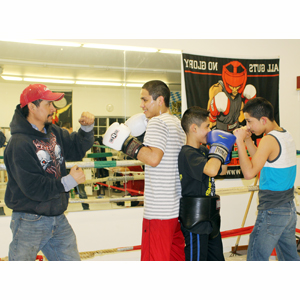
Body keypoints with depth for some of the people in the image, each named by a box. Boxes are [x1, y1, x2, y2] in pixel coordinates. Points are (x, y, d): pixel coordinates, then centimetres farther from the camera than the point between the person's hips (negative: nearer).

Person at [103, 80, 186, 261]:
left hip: (159, 211, -9)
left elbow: (153, 158, -25)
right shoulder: (177, 123, 16)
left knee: (154, 259, -2)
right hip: (178, 207, 10)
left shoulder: (157, 122, -12)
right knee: (176, 257, 17)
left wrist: (126, 141, -15)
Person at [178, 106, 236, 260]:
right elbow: (211, 170, -37)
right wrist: (220, 146, -21)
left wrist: (224, 150, 6)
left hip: (209, 219, 10)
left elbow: (222, 171, 22)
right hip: (195, 223, -10)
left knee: (217, 258, 21)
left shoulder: (203, 150, 10)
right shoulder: (187, 153, -20)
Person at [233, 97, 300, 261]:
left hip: (272, 212, -9)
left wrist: (240, 142, -19)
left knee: (256, 259, -2)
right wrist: (248, 141, 8)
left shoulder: (269, 139, -18)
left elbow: (249, 172, -25)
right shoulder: (287, 135, 9)